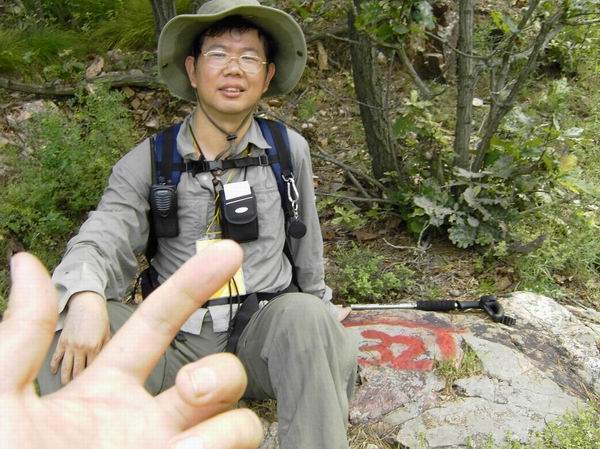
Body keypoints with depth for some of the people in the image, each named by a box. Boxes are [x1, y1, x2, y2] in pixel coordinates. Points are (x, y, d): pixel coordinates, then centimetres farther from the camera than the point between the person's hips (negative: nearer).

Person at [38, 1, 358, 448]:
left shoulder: (290, 150, 2)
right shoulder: (148, 162, 0)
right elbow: (101, 240, -11)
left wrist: (317, 302, 28)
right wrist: (84, 296, -34)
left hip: (265, 334, 0)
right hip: (178, 342, 1)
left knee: (305, 317, -34)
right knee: (64, 327, -24)